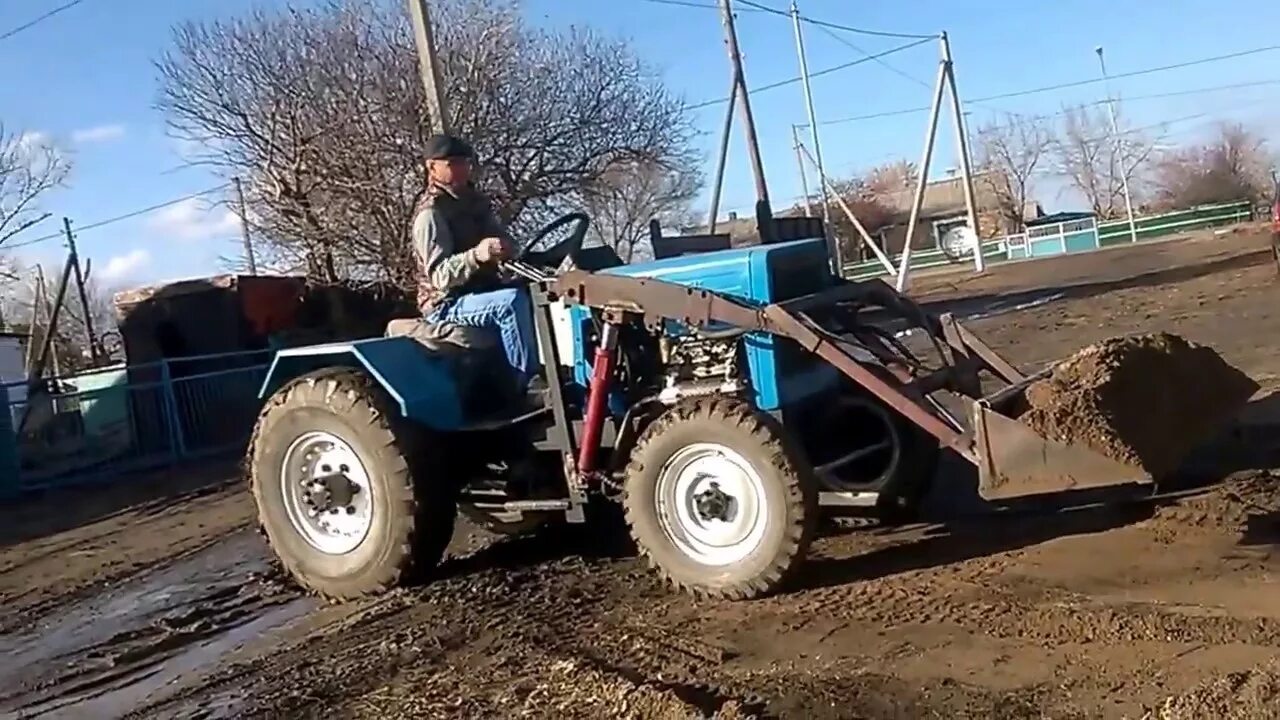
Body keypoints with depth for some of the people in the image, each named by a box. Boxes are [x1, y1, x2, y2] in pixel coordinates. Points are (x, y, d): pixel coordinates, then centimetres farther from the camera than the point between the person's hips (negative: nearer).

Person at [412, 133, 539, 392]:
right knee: (513, 302, -33)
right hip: (448, 304, -9)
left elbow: (502, 240, 13)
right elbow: (440, 276, -23)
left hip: (482, 292, 9)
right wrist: (475, 255, -42)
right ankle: (529, 382, -30)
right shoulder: (431, 214, -15)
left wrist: (506, 247, -13)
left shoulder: (473, 201, 11)